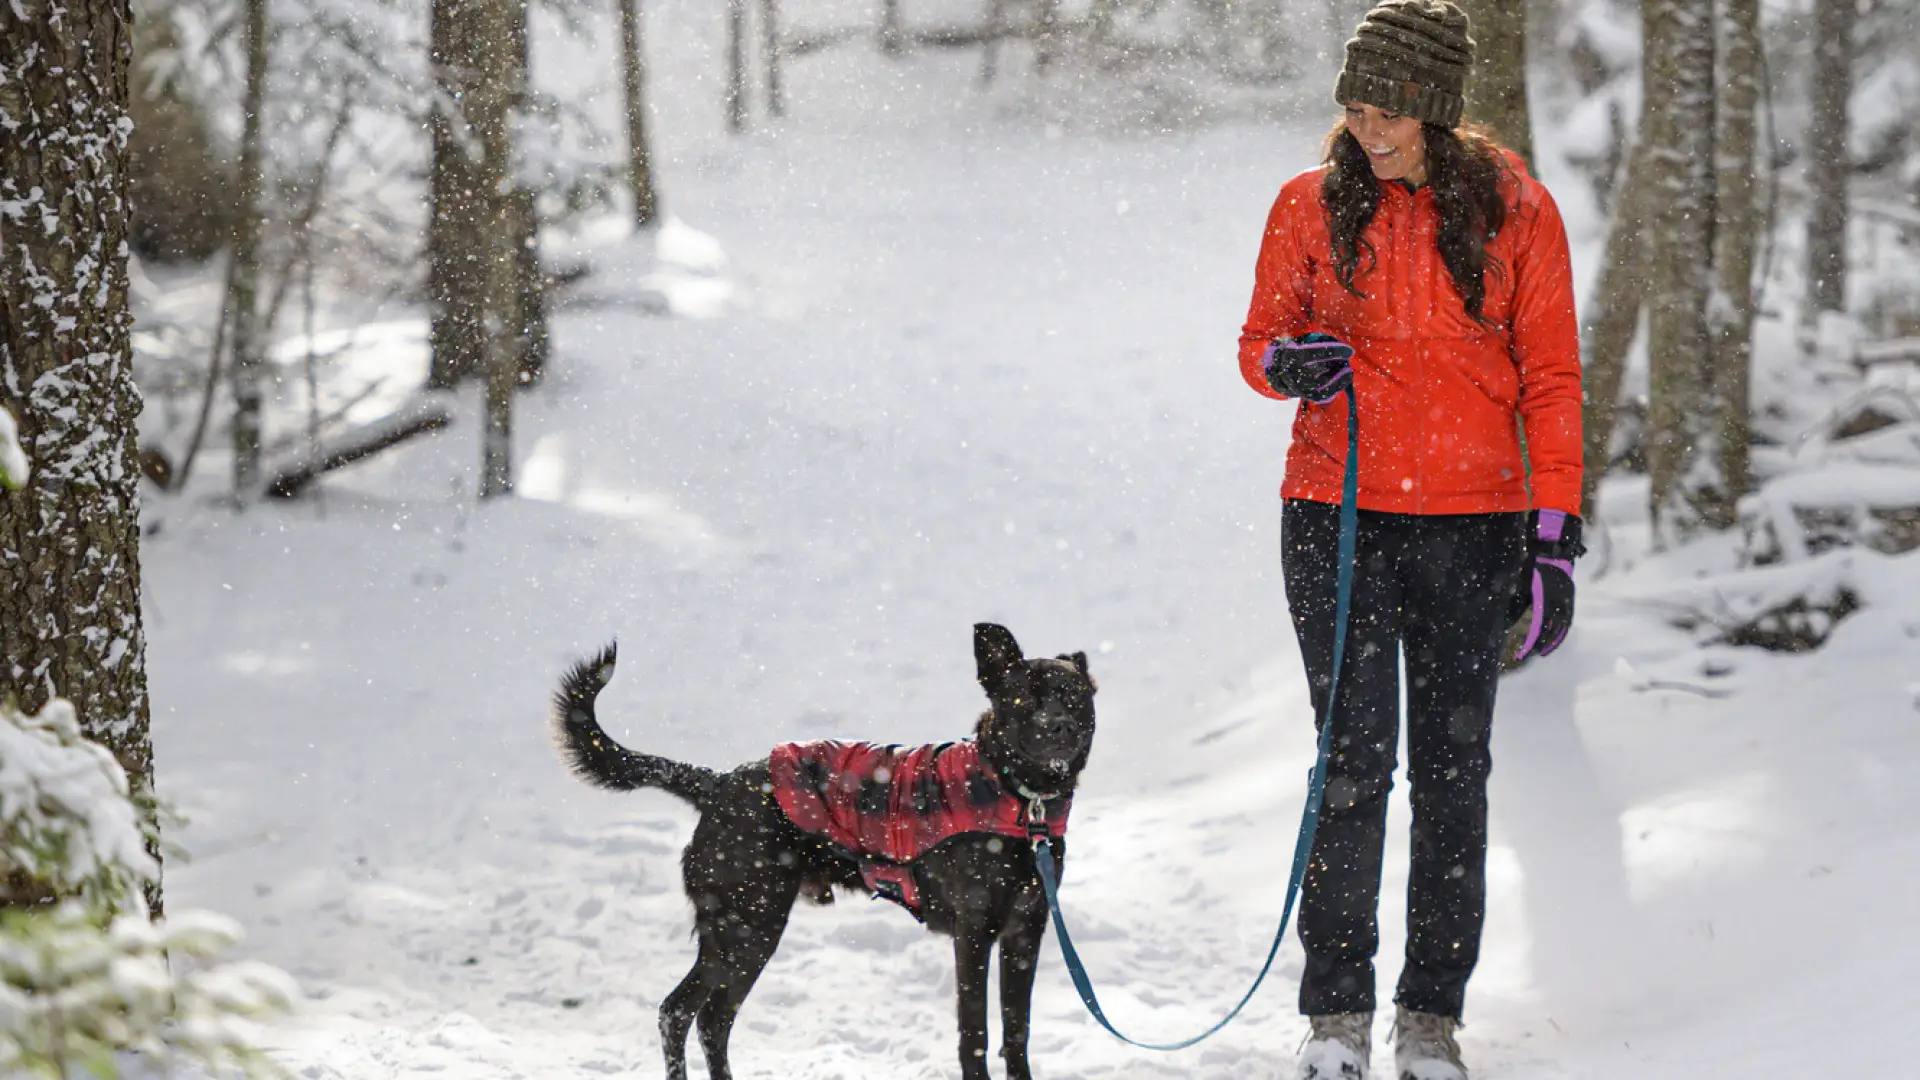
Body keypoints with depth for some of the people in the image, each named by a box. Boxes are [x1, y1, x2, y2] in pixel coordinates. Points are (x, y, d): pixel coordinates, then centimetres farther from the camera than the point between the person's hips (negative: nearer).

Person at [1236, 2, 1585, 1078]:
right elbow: (1260, 339, 13)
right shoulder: (1313, 204, 3)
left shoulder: (1514, 210, 0)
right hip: (1337, 514, 0)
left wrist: (1555, 537, -1)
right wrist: (1290, 363, -12)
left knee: (1454, 769, 3)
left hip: (1472, 523, 0)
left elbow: (1550, 378, 4)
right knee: (1355, 761, -5)